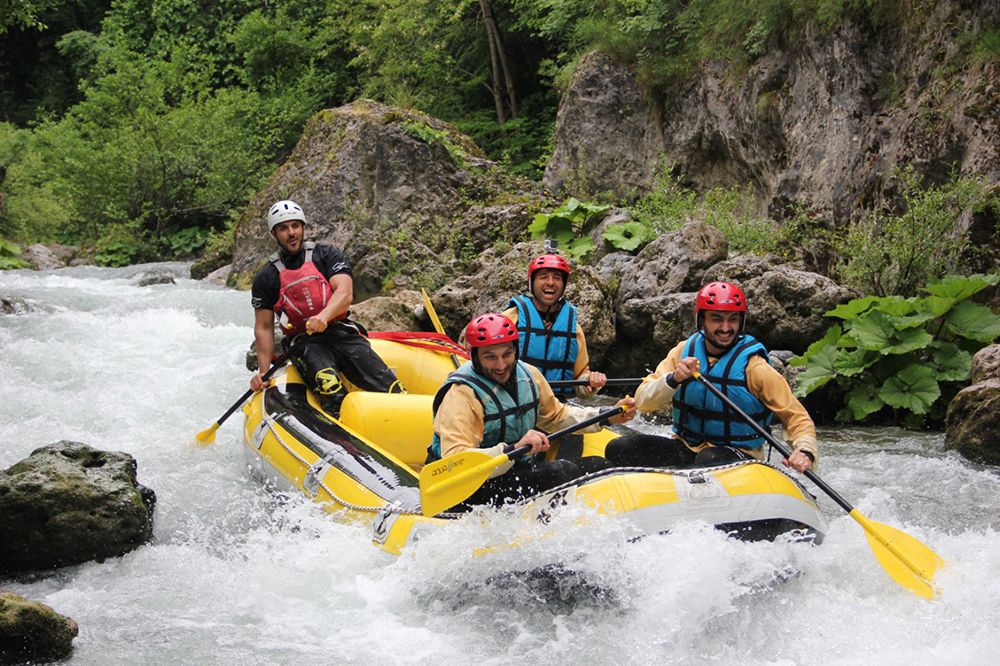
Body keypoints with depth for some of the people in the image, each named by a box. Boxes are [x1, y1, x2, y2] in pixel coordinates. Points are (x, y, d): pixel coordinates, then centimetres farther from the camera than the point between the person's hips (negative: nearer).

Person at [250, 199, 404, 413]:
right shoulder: (266, 278, 11)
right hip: (305, 342, -1)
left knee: (387, 385, -22)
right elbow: (263, 328, 10)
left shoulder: (326, 255, 10)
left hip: (342, 333, 1)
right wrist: (263, 371, -2)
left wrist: (324, 316, -27)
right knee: (327, 382, -36)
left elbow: (345, 292, -6)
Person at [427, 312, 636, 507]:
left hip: (519, 468, 9)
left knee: (596, 465, 6)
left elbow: (556, 415, 22)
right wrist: (512, 450, -44)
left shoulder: (528, 375, 3)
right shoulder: (461, 395, -23)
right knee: (556, 474, -26)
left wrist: (607, 416, 12)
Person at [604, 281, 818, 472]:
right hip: (684, 448, 4)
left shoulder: (753, 366, -9)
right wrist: (673, 379, -24)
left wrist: (805, 451, -26)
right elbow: (642, 402, -5)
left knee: (709, 460, -38)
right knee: (619, 449, -17)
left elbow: (797, 417, -6)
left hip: (736, 456, -4)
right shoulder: (684, 352, 2)